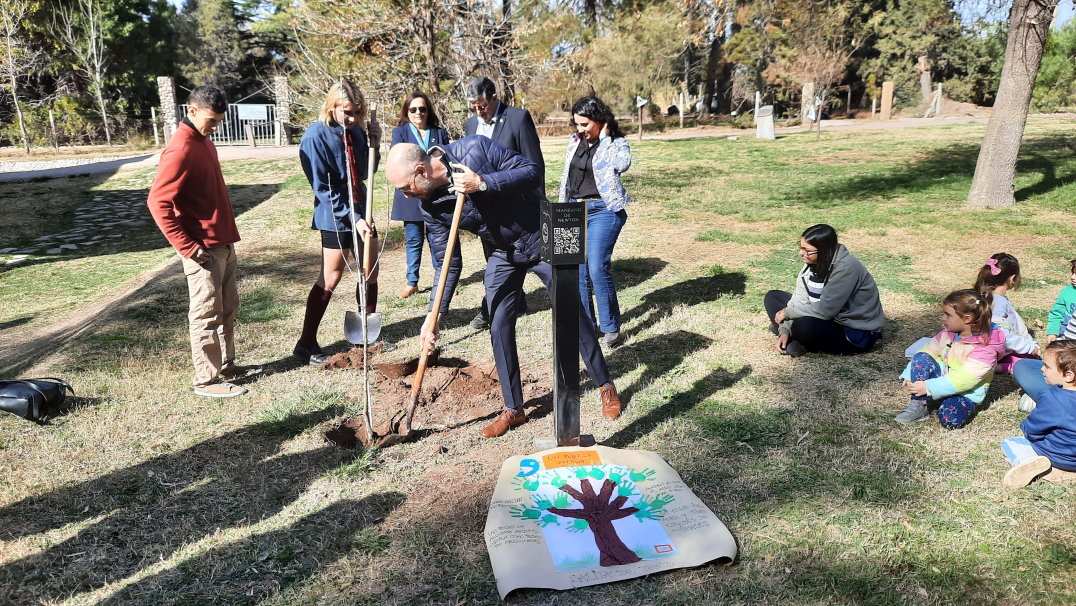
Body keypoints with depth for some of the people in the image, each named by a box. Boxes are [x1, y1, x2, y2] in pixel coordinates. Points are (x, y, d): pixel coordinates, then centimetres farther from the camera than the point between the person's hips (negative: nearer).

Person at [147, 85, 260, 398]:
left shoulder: (204, 140, 12)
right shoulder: (180, 150, -18)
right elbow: (158, 203, -22)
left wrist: (228, 235, 17)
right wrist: (187, 248, -20)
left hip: (223, 244, 9)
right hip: (203, 250, -9)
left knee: (228, 309, 17)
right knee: (207, 315, 0)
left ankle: (226, 365, 29)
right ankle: (206, 380, 10)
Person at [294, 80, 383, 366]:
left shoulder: (356, 131, 2)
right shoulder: (316, 136, -16)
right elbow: (323, 189, -17)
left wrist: (374, 144, -3)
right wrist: (354, 218, -21)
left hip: (361, 211, 7)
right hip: (335, 216, -7)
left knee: (370, 272, 12)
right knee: (331, 278, -2)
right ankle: (306, 344, 10)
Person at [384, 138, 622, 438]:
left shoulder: (475, 149, -25)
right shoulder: (431, 207, -11)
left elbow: (532, 172, -24)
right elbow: (447, 263, -5)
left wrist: (483, 183, -36)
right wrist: (435, 315, -11)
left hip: (542, 240, -4)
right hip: (503, 254, 5)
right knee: (499, 328, 1)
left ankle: (606, 386, 19)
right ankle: (513, 409, 16)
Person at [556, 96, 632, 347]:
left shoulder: (617, 143, -3)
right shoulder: (575, 141, 11)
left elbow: (619, 165, -25)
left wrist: (604, 139, -14)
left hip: (603, 210, -6)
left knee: (598, 268, -13)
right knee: (578, 270, 5)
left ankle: (611, 327, 0)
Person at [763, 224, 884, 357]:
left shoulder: (847, 268, -26)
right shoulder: (812, 262, -3)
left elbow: (825, 310, -29)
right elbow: (800, 299, -3)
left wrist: (787, 313, -18)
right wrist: (785, 330, -13)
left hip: (858, 334, -9)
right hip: (830, 320, 9)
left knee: (803, 325, -37)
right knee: (772, 297, 7)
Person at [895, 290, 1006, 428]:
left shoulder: (986, 348, -22)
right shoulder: (947, 333, -2)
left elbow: (964, 379, -28)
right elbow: (928, 351, 2)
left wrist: (928, 387, -32)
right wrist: (909, 375, -14)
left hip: (966, 392, -6)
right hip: (942, 377, 6)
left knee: (950, 419, -35)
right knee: (920, 358, -23)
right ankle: (918, 406, -17)